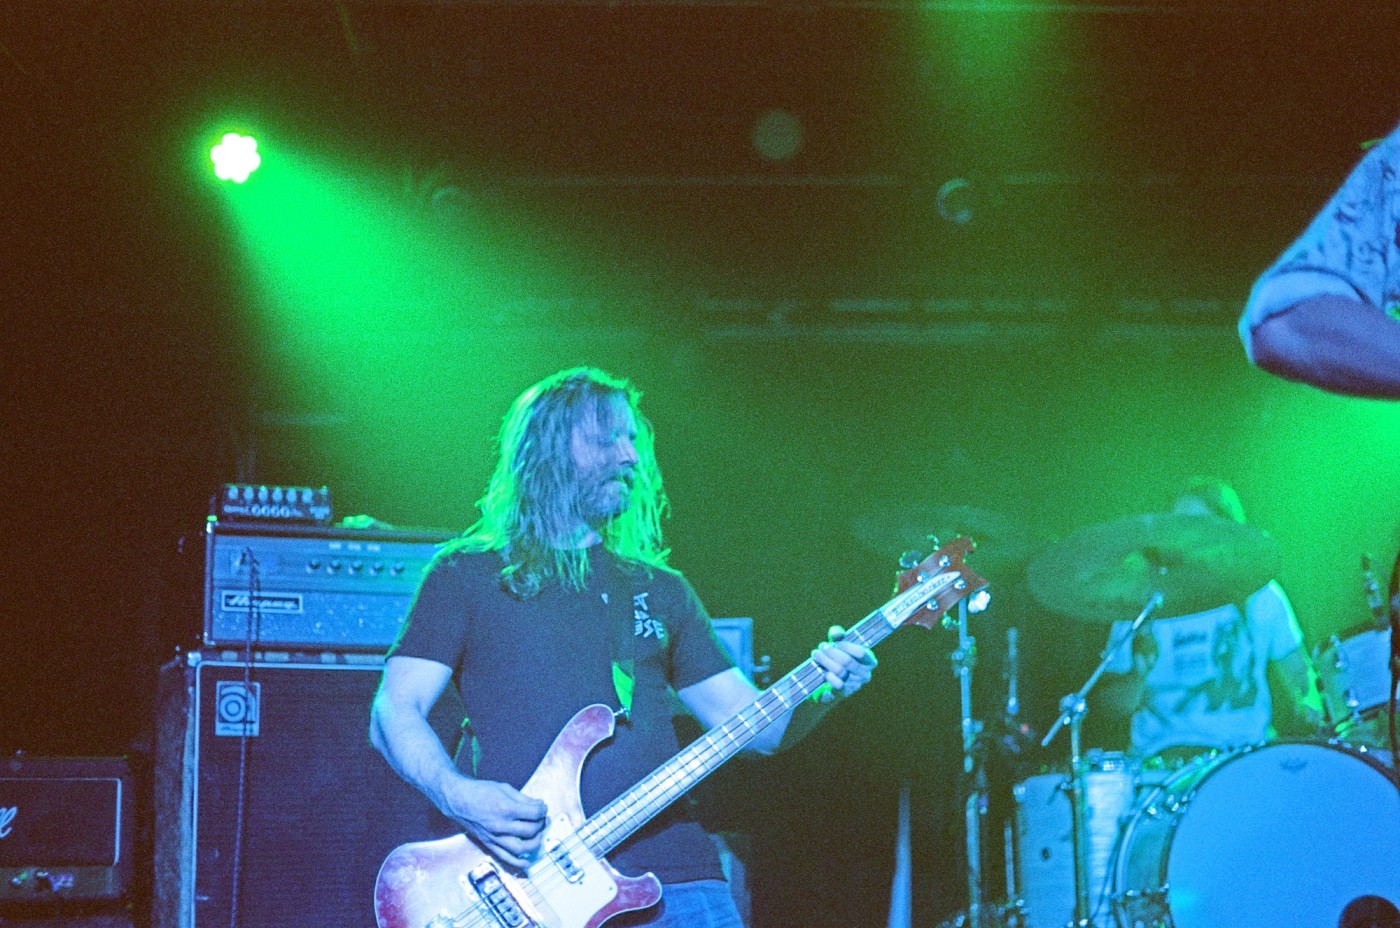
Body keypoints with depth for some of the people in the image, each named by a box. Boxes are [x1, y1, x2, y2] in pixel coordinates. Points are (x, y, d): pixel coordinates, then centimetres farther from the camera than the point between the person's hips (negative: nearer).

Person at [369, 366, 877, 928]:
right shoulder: (468, 574, 9)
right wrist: (459, 796, -16)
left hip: (669, 874, 4)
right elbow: (394, 714, 2)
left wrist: (820, 692, -4)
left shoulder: (661, 589, 20)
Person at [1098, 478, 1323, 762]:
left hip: (1248, 752, 3)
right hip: (1163, 758, -3)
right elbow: (1117, 704, 4)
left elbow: (1298, 675, 18)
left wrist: (1307, 707, -3)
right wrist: (1138, 675, -17)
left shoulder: (1261, 598, 8)